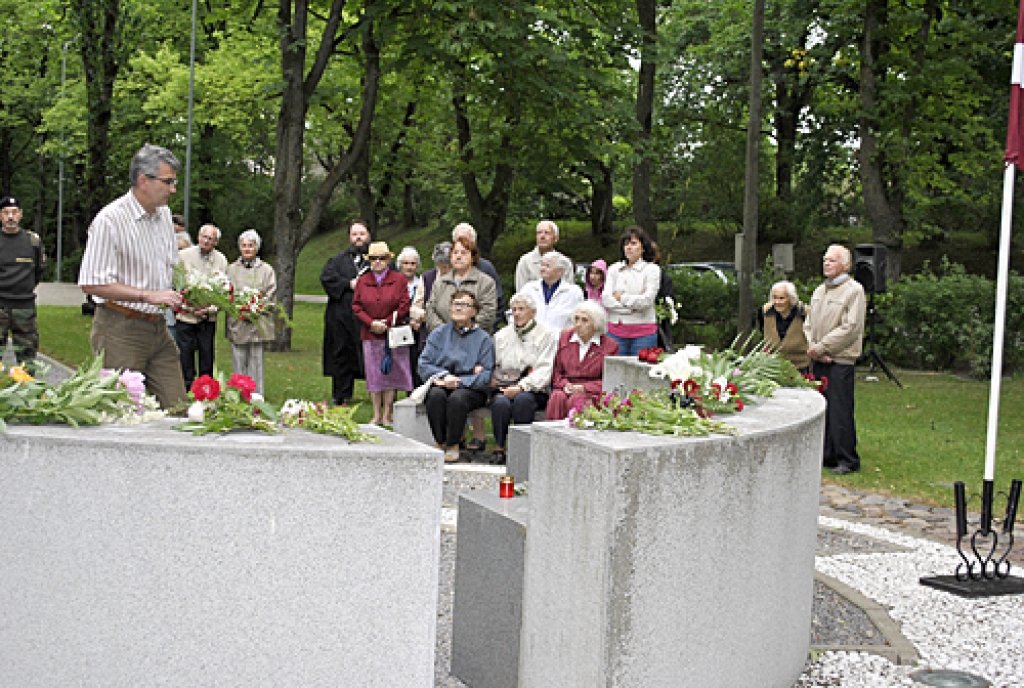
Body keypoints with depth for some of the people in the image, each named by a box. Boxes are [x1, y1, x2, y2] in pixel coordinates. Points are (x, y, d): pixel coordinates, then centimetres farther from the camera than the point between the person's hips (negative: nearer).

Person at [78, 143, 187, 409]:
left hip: (158, 327, 7)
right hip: (121, 329, -7)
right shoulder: (110, 220, -14)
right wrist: (149, 295, -20)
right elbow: (92, 284, -17)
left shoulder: (164, 214, 12)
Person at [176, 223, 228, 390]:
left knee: (207, 355, 5)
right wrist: (191, 308, -12)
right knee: (185, 353, -1)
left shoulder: (221, 260, 5)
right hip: (186, 315, -2)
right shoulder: (183, 255, -1)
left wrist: (210, 309, -11)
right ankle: (186, 388, 8)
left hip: (209, 317, 2)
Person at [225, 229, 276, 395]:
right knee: (238, 363, 1)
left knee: (256, 361, -1)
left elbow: (270, 296, 3)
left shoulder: (266, 270, 7)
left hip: (258, 323, -2)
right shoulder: (231, 269, 13)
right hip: (237, 323, 2)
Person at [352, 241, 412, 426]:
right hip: (370, 335, 2)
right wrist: (371, 323, -8)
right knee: (373, 375, 3)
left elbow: (404, 306, -2)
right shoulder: (362, 281, 10)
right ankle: (376, 415, 8)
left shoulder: (399, 279, 2)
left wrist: (386, 323, -9)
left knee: (391, 374, -1)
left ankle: (387, 415, 5)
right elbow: (356, 306, 6)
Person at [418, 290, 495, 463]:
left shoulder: (483, 338, 5)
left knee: (457, 398, -35)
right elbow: (423, 365, 5)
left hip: (470, 389, -2)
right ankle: (440, 443, -21)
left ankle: (453, 445, -19)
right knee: (436, 395, -33)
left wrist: (459, 382, -17)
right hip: (440, 384, 2)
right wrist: (444, 375, -14)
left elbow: (486, 376, -4)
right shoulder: (438, 334, 13)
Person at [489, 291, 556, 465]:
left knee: (523, 399, -36)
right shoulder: (501, 335, 21)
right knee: (501, 402, -32)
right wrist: (492, 379, -6)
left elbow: (545, 370, -6)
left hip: (534, 390, -2)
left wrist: (521, 387, -18)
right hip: (503, 387, 3)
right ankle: (499, 448, -21)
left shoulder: (546, 335, 5)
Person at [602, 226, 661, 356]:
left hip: (643, 332, -3)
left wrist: (621, 297, 0)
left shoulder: (652, 269, 3)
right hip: (615, 331, 3)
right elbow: (605, 299, 0)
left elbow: (647, 300, -9)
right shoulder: (614, 269, 12)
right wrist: (632, 306, -9)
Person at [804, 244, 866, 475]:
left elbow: (850, 328, -14)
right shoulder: (819, 291, 17)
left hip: (840, 361, -7)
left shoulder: (854, 290, -7)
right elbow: (808, 324, 17)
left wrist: (821, 347, -13)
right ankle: (827, 456, 19)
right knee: (820, 410, 10)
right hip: (818, 361, 7)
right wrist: (812, 347, -1)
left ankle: (847, 459, 2)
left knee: (840, 412, -6)